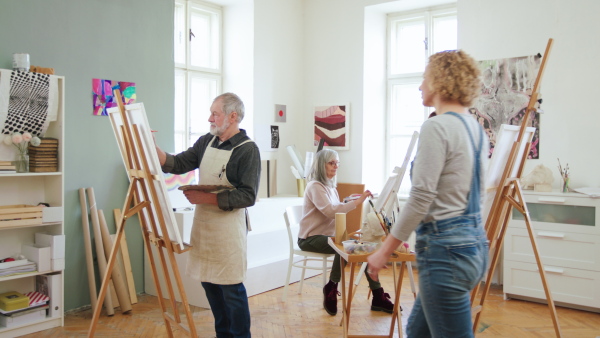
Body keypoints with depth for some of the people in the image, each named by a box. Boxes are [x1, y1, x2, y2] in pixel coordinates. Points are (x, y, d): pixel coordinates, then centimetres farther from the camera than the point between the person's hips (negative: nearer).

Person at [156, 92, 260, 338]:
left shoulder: (247, 150, -12)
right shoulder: (206, 141, 8)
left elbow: (248, 196, -18)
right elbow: (178, 164, 6)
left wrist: (207, 198, -21)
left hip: (228, 228, -7)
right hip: (203, 223, 7)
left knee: (231, 288, 1)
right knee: (209, 282, 14)